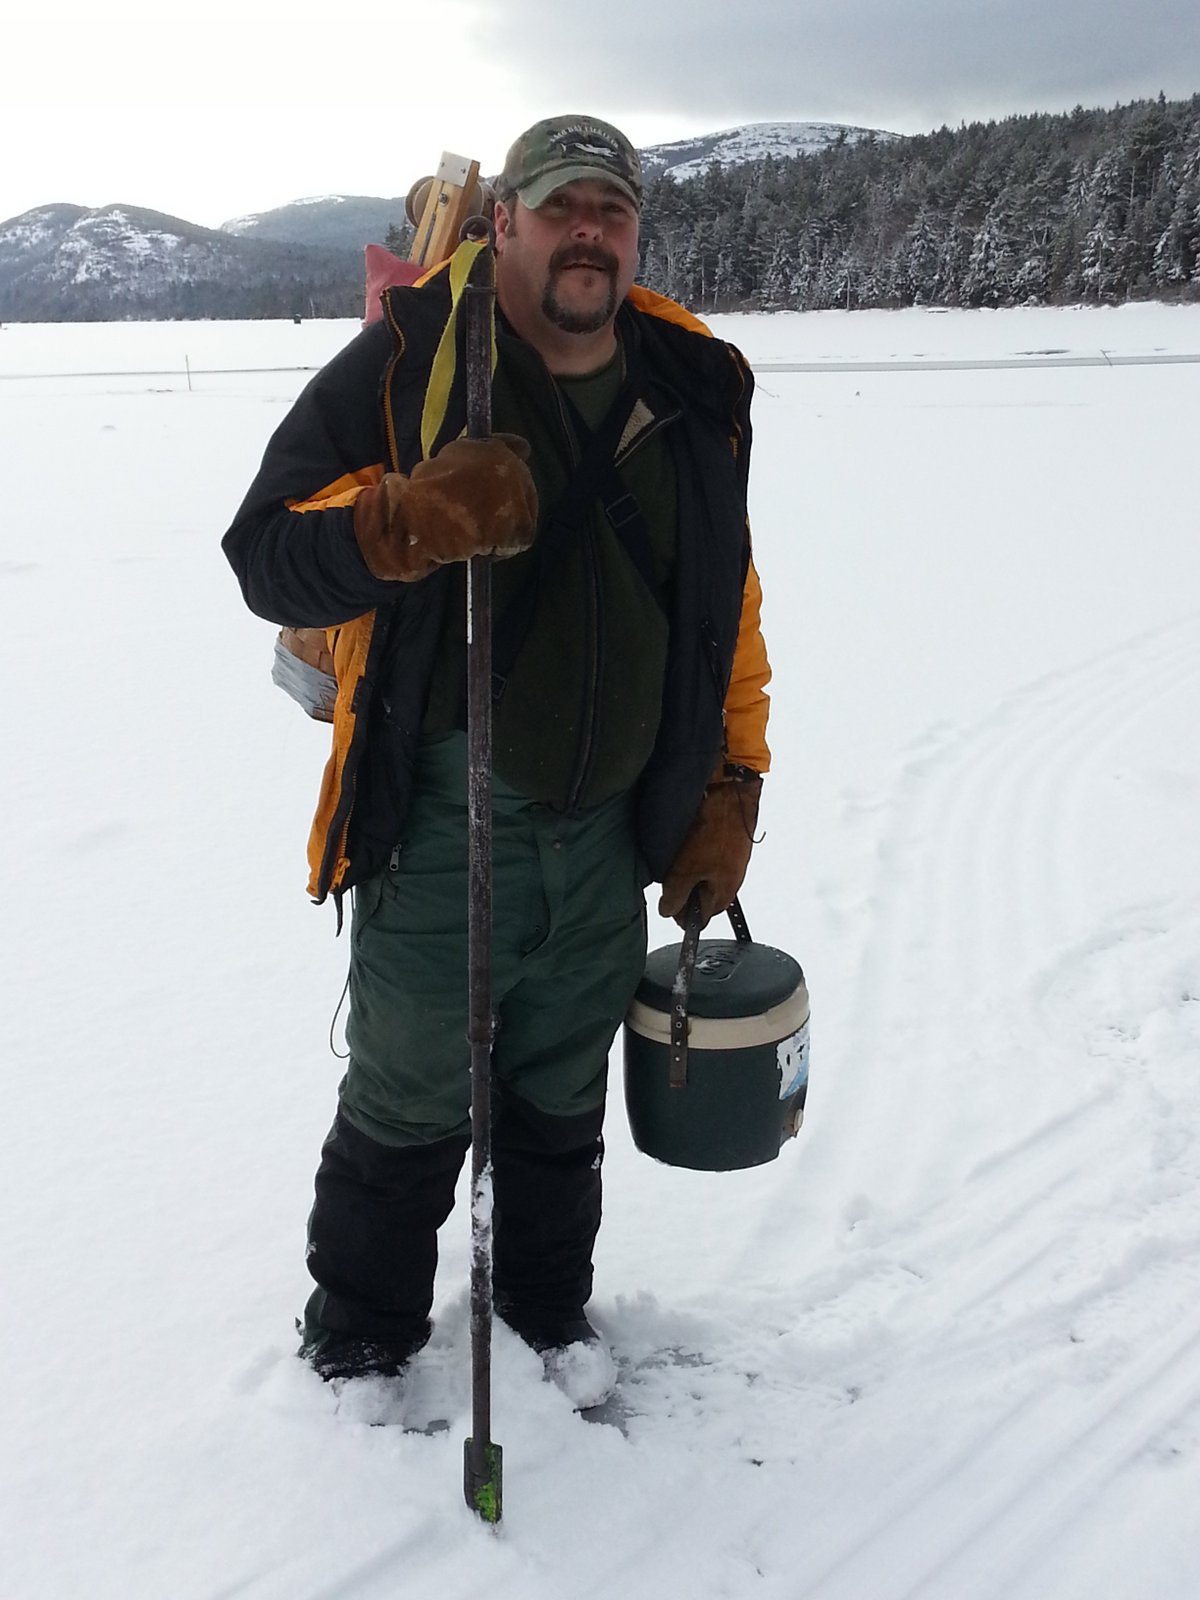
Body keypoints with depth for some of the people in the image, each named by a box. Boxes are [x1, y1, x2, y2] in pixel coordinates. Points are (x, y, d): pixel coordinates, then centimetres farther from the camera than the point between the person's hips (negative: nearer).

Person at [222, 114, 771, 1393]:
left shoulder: (695, 393, 5)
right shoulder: (406, 362, -9)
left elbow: (730, 613, 12)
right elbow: (265, 554, -12)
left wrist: (726, 794, 9)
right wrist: (410, 520, -30)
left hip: (611, 836, 4)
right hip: (441, 835, -4)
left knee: (564, 1107, 20)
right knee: (407, 1107, 11)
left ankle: (549, 1314, 43)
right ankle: (359, 1337, 36)